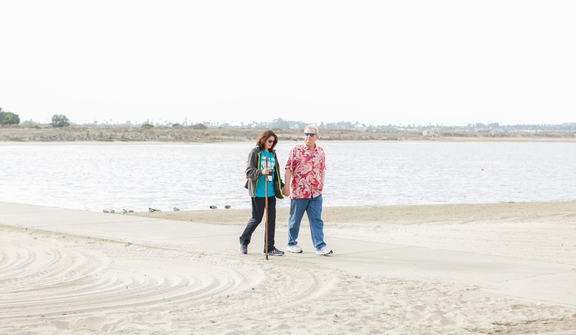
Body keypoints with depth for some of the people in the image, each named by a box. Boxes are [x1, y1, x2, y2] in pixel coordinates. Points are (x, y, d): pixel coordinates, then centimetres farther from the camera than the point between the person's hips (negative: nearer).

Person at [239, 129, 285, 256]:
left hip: (271, 192, 6)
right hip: (258, 192, -6)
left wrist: (280, 186, 17)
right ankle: (244, 241, 20)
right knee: (257, 218, -1)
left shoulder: (273, 154, 13)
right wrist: (261, 172, -28)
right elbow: (249, 171, -11)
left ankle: (269, 247, 9)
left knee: (272, 219, 3)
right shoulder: (255, 152, -5)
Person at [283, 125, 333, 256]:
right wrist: (286, 186, -10)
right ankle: (292, 244, 22)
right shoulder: (296, 150, -4)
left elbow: (323, 169, 19)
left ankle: (320, 246, -3)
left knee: (316, 220, -1)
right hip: (298, 191, -3)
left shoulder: (320, 151, 9)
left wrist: (321, 184, 10)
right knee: (295, 219, 8)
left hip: (316, 192, 3)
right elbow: (289, 169, -6)